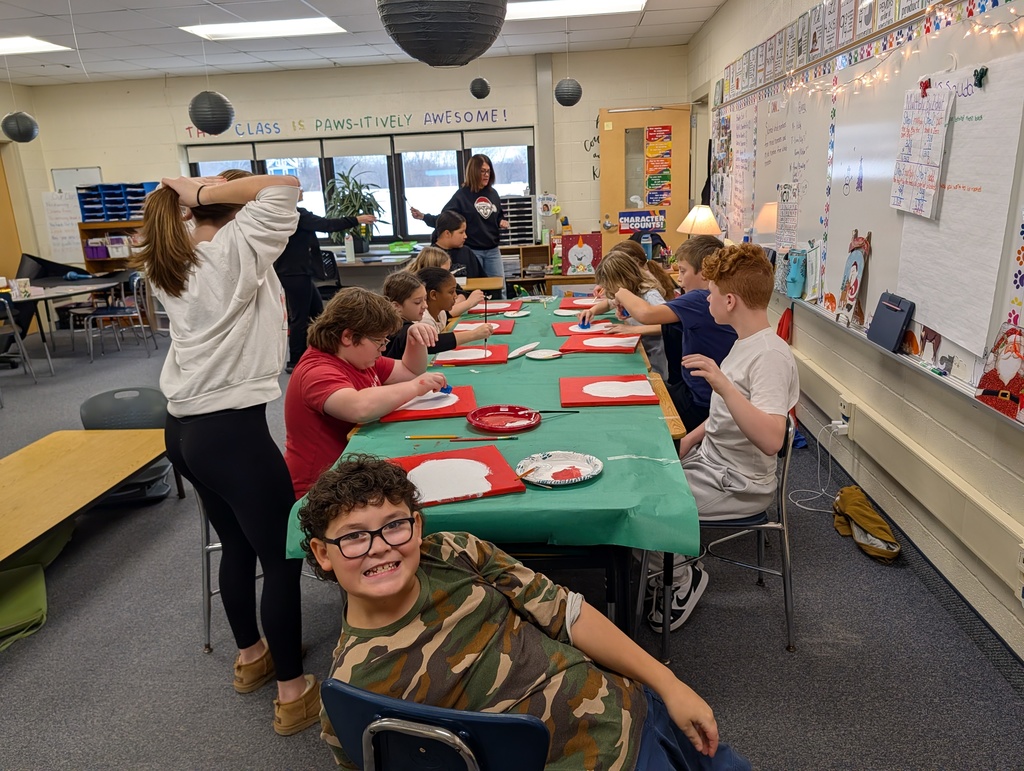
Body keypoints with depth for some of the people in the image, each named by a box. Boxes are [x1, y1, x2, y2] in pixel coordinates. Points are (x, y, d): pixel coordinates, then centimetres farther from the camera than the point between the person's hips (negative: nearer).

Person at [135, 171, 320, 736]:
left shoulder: (173, 262, 10)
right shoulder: (235, 252, -14)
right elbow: (284, 188, -20)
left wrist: (190, 199, 12)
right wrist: (209, 192, -13)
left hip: (183, 429, 9)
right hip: (232, 432, -9)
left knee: (236, 545, 23)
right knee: (282, 559, 4)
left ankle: (249, 658, 41)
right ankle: (292, 692, 16)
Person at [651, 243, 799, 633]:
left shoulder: (770, 355, -25)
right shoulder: (746, 341, 5)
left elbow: (771, 439, -37)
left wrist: (723, 384, -44)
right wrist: (693, 438, 6)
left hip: (737, 485, -9)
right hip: (712, 462, 9)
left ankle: (681, 578, 11)